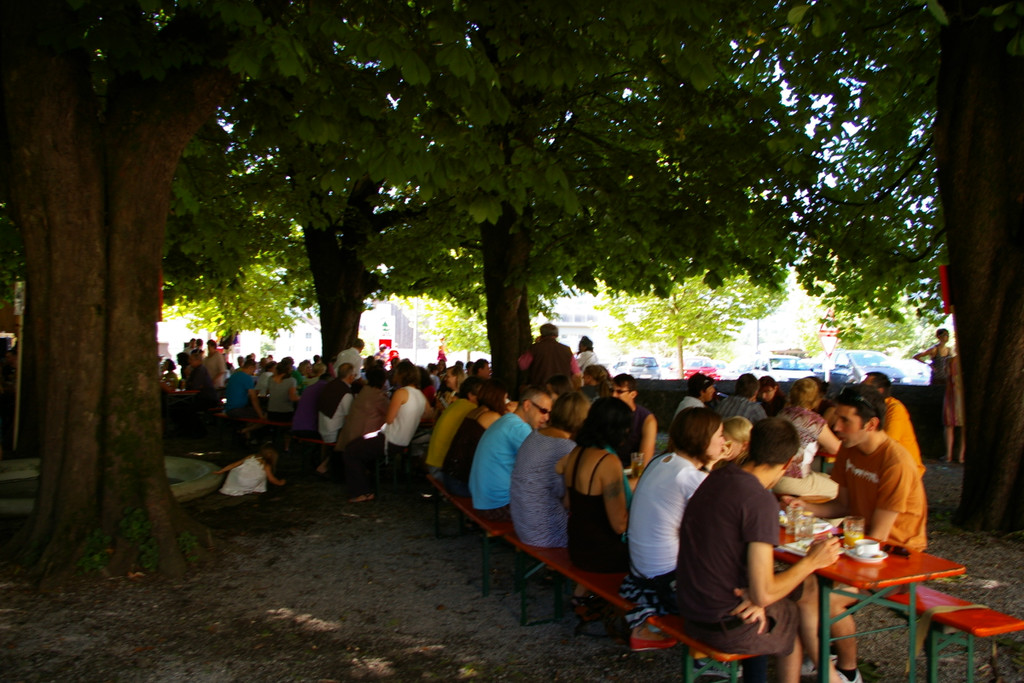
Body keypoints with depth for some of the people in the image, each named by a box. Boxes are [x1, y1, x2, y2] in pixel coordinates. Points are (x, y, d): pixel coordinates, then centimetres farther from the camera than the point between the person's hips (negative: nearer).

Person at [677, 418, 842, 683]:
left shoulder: (716, 478, 1)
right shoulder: (760, 501, -24)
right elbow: (763, 595, -22)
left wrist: (749, 593, -1)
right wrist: (812, 561, -8)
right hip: (727, 627, -7)